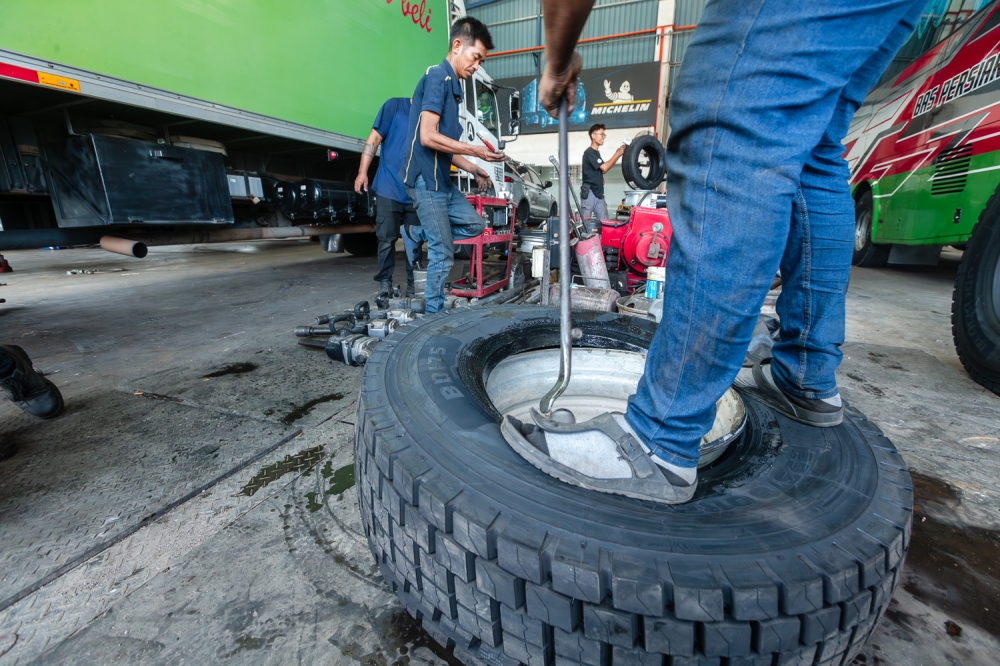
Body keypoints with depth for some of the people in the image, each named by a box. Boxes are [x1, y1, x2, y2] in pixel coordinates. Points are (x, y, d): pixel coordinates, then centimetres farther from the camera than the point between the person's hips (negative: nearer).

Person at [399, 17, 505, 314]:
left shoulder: (452, 85, 17)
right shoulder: (437, 77, -10)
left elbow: (443, 146, 16)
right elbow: (428, 137, -20)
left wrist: (472, 169, 13)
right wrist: (475, 151, -15)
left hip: (442, 180, 9)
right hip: (426, 181, -9)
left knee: (475, 224, 18)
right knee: (443, 256, -4)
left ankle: (422, 235, 17)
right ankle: (434, 315, 9)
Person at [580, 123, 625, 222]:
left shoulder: (596, 152, 20)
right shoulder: (589, 152, -10)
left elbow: (603, 169, 23)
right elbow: (604, 167, -17)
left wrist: (617, 155, 14)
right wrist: (617, 154, -9)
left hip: (599, 193, 9)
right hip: (589, 192, -9)